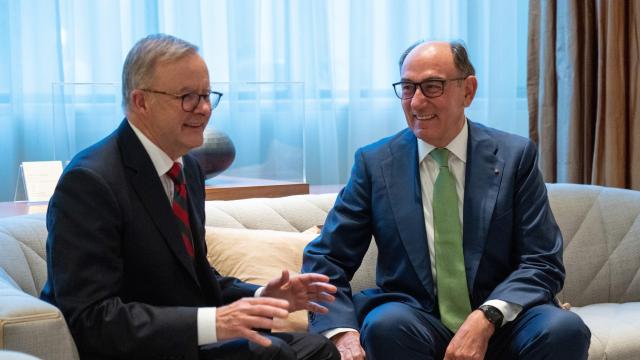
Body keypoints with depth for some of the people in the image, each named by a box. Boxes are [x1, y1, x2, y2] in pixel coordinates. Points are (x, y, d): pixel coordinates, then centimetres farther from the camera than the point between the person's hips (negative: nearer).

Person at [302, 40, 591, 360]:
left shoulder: (515, 156, 0)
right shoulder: (374, 163, 1)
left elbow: (544, 264, -2)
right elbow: (324, 258, 1)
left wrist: (487, 317, -21)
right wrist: (342, 331, -18)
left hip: (498, 325, 0)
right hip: (415, 323, 0)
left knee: (564, 328, -28)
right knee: (386, 324, -32)